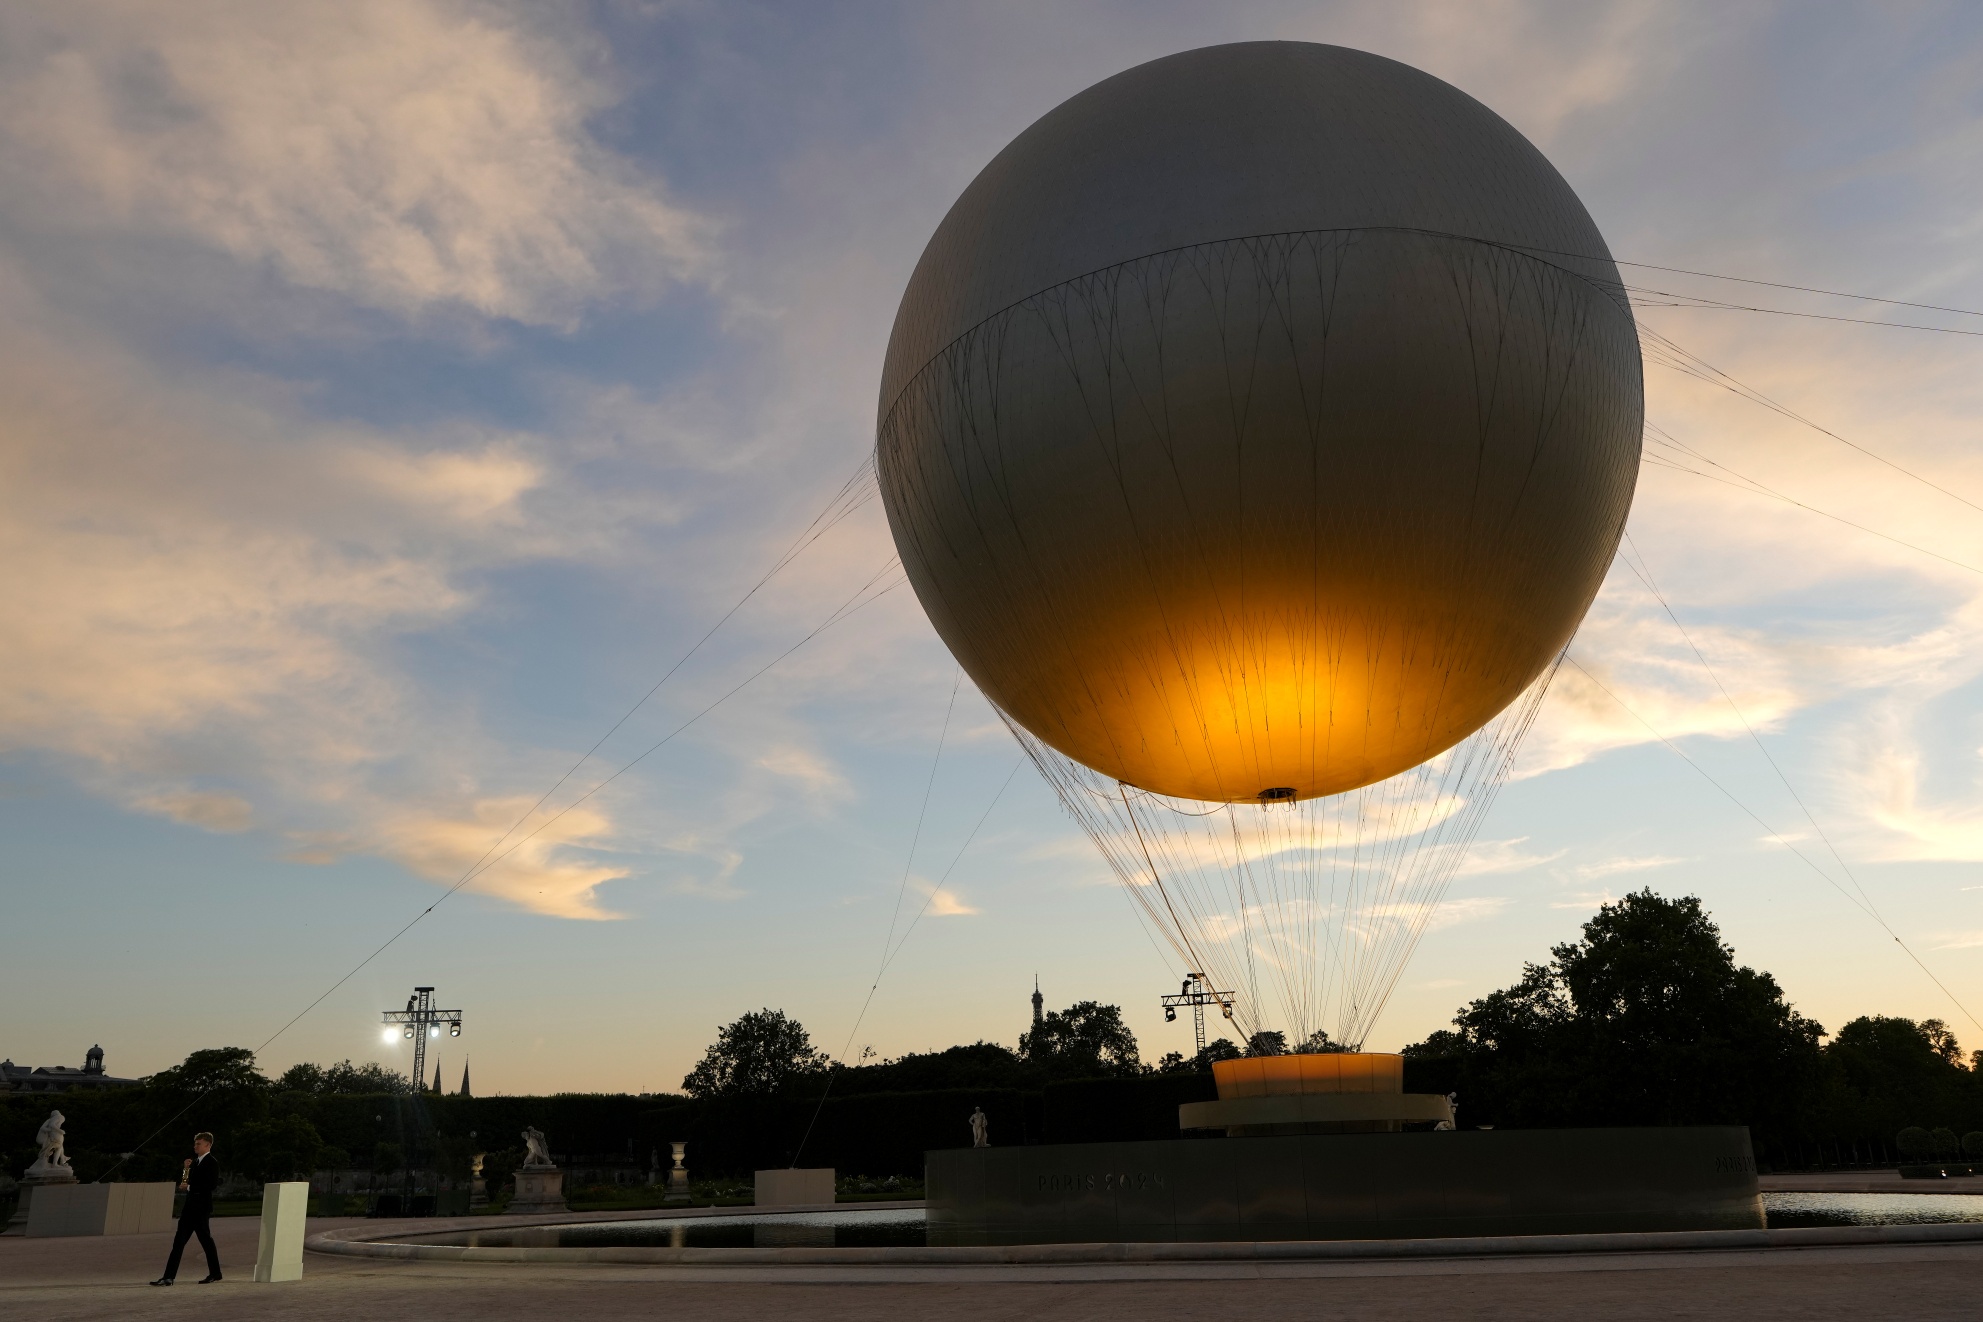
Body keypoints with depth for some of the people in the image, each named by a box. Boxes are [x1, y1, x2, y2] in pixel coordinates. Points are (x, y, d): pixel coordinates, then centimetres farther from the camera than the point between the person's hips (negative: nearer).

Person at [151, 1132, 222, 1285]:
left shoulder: (212, 1163, -9)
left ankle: (215, 1273, 7)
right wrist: (186, 1169, 1)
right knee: (179, 1242, 6)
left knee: (206, 1240, -2)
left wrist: (189, 1187, -15)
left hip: (201, 1208, -8)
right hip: (190, 1207, 8)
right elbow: (184, 1182, 17)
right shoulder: (195, 1162, 16)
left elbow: (210, 1185, -19)